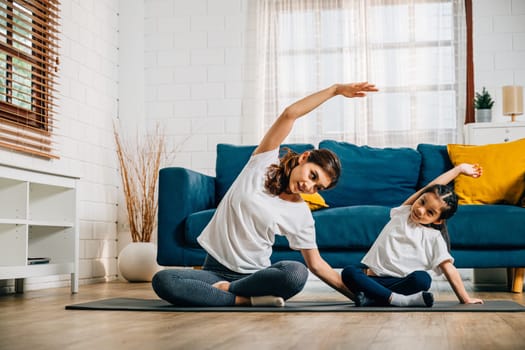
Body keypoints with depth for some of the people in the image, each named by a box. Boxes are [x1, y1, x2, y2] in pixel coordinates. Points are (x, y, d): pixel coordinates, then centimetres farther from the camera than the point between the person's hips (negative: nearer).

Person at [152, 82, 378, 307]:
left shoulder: (301, 215, 1)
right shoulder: (264, 163, -2)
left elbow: (316, 264, 7)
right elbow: (289, 114, -10)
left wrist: (351, 291, 0)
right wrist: (335, 90, -11)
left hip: (254, 274, 1)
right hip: (214, 270, 0)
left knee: (297, 273, -34)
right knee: (162, 280, -31)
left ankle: (226, 289, -14)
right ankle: (247, 299, -26)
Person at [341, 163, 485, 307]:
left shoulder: (434, 238, 6)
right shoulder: (403, 213, 13)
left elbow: (449, 269, 2)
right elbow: (430, 188, 13)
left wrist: (465, 299, -5)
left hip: (400, 282, -2)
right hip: (370, 273, 2)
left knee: (423, 279, -34)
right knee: (349, 272, -30)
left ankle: (370, 298, -34)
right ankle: (402, 300, -37)